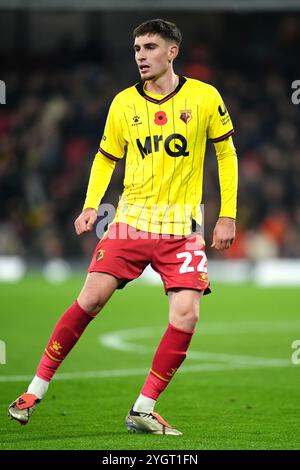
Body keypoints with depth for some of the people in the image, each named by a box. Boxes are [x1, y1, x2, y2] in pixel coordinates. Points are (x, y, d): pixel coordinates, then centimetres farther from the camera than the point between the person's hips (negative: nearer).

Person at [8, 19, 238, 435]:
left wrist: (227, 216, 2)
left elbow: (226, 154, 7)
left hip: (182, 228, -1)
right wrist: (91, 205, 0)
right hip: (131, 221, 1)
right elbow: (105, 158, 15)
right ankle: (36, 390, 2)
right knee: (90, 299, -9)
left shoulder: (204, 97, -2)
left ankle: (143, 411, -2)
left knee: (186, 315, -14)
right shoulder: (124, 103, 3)